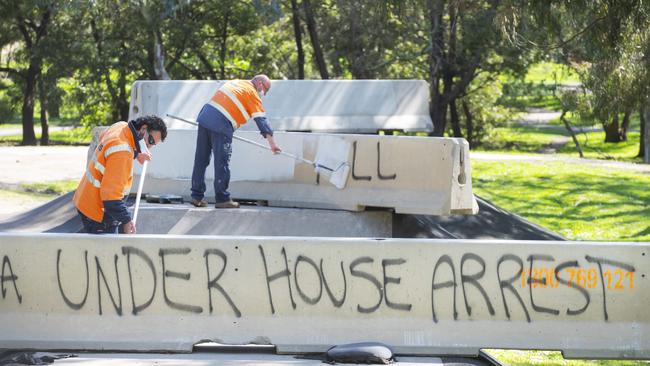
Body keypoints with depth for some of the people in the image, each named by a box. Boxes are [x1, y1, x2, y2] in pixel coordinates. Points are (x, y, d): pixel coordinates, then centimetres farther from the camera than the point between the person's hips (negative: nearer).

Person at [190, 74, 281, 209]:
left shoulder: (235, 82, 23)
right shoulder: (252, 93, 0)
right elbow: (261, 120, -5)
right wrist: (272, 142, -7)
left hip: (205, 116, 8)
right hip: (220, 125, -8)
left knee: (201, 160, 10)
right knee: (222, 162, -2)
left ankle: (197, 196, 14)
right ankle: (222, 199, 0)